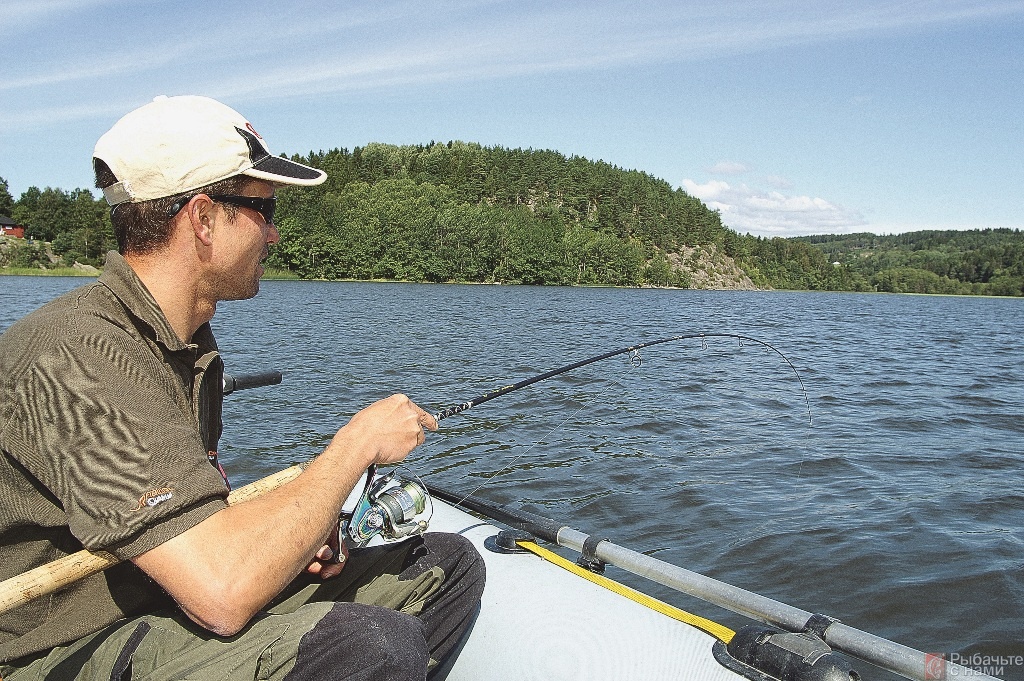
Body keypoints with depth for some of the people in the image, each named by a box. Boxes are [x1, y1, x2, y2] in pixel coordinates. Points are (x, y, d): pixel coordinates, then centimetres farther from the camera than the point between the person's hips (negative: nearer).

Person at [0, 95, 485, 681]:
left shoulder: (190, 339, 6)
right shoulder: (80, 354, -26)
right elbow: (222, 592, -34)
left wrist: (295, 525, -3)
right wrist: (358, 442, -22)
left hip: (166, 607, 9)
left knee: (450, 565, 2)